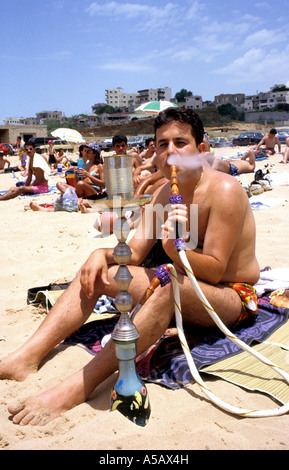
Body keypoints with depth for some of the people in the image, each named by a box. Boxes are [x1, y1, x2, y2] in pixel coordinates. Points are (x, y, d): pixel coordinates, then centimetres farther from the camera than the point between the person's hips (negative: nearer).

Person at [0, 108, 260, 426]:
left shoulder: (224, 190, -18)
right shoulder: (165, 192, 4)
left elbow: (215, 271, -21)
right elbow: (134, 253, 4)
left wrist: (176, 250, -40)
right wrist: (103, 254, -16)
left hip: (232, 298, -7)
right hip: (182, 291, 7)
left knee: (172, 286, -41)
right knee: (96, 272, -5)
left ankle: (78, 388, -43)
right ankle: (26, 358, -16)